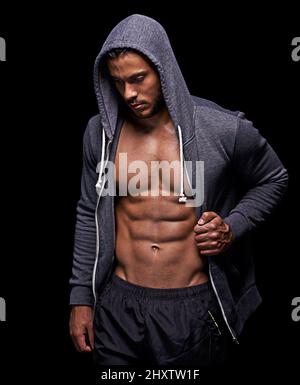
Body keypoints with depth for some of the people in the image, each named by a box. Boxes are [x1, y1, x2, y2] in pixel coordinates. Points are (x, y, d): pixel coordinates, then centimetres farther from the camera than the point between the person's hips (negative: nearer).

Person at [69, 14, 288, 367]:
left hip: (192, 310, -2)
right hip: (118, 304, 2)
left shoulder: (224, 129, -12)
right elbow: (89, 214, 7)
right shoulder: (100, 131, -3)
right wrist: (81, 297, 7)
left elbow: (273, 180, 6)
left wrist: (233, 227, -11)